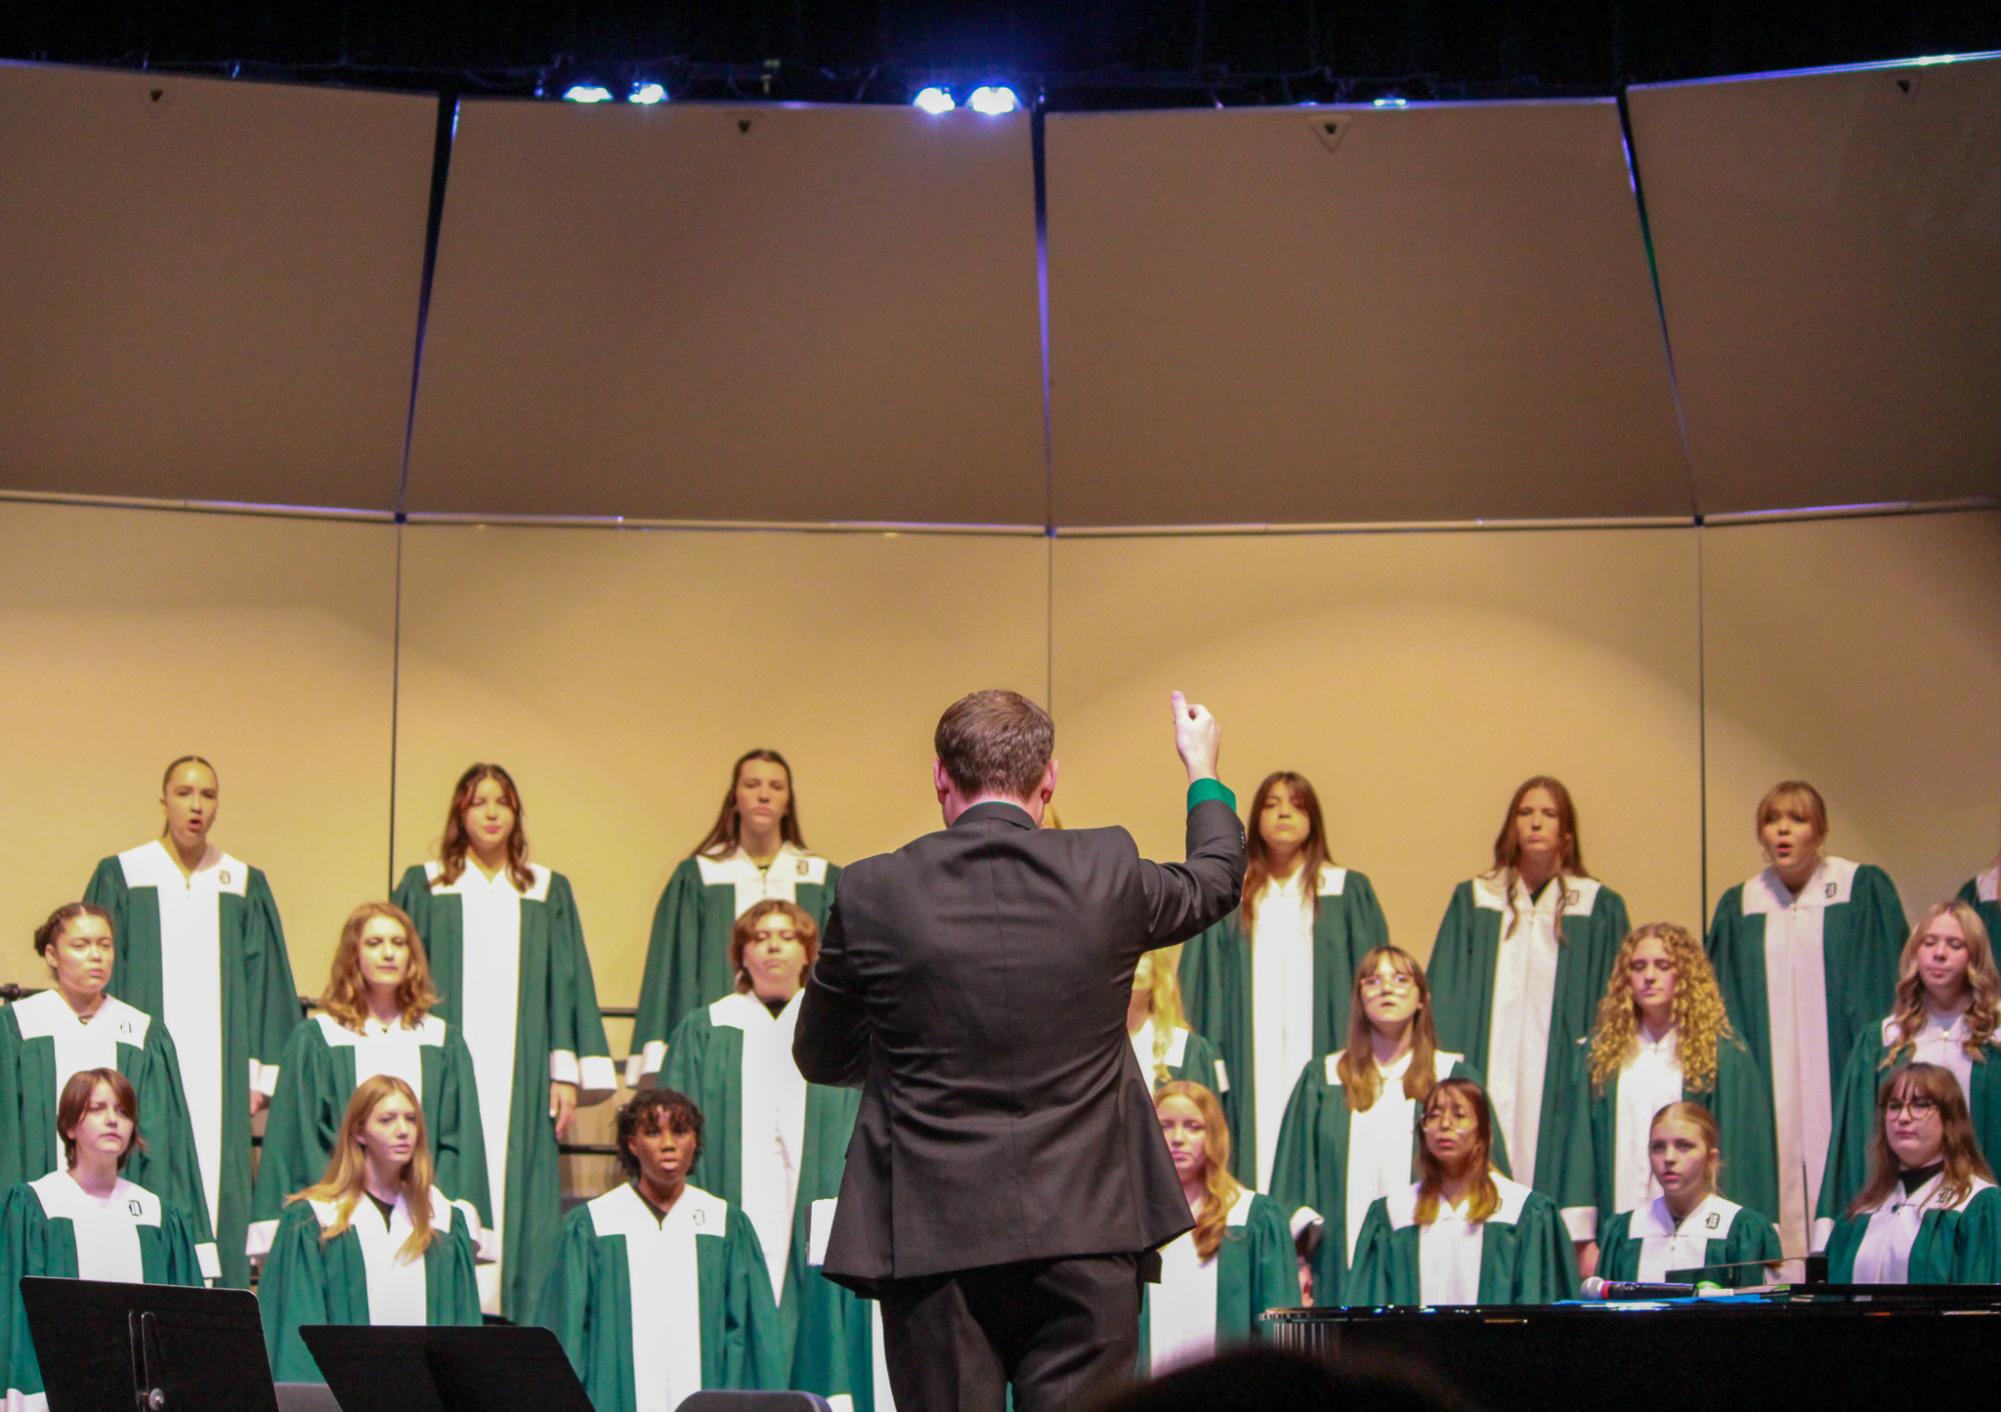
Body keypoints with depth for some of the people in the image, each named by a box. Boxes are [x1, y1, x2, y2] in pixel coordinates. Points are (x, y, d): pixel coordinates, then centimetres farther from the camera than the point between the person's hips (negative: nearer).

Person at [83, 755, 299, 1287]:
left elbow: (265, 983, 11)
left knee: (219, 1199, -1)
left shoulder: (244, 887, 10)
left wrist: (261, 1076, 3)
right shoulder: (121, 878, 4)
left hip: (220, 1079, 2)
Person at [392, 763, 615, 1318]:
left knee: (520, 1205, -4)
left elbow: (567, 985, 11)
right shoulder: (424, 888, 10)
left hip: (521, 1080, 1)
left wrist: (567, 1073, 1)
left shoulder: (548, 893, 14)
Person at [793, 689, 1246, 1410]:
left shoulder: (873, 892, -5)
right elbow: (1217, 879, 22)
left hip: (934, 1238, -1)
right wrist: (1203, 769, 41)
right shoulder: (1108, 872, -2)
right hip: (1085, 1231, 1)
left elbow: (820, 1058, 9)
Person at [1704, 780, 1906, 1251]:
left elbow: (1884, 988, -1)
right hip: (1768, 1088, 2)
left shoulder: (1865, 892, 2)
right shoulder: (1738, 908, 11)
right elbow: (1726, 1012, 12)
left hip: (1838, 1084, -2)